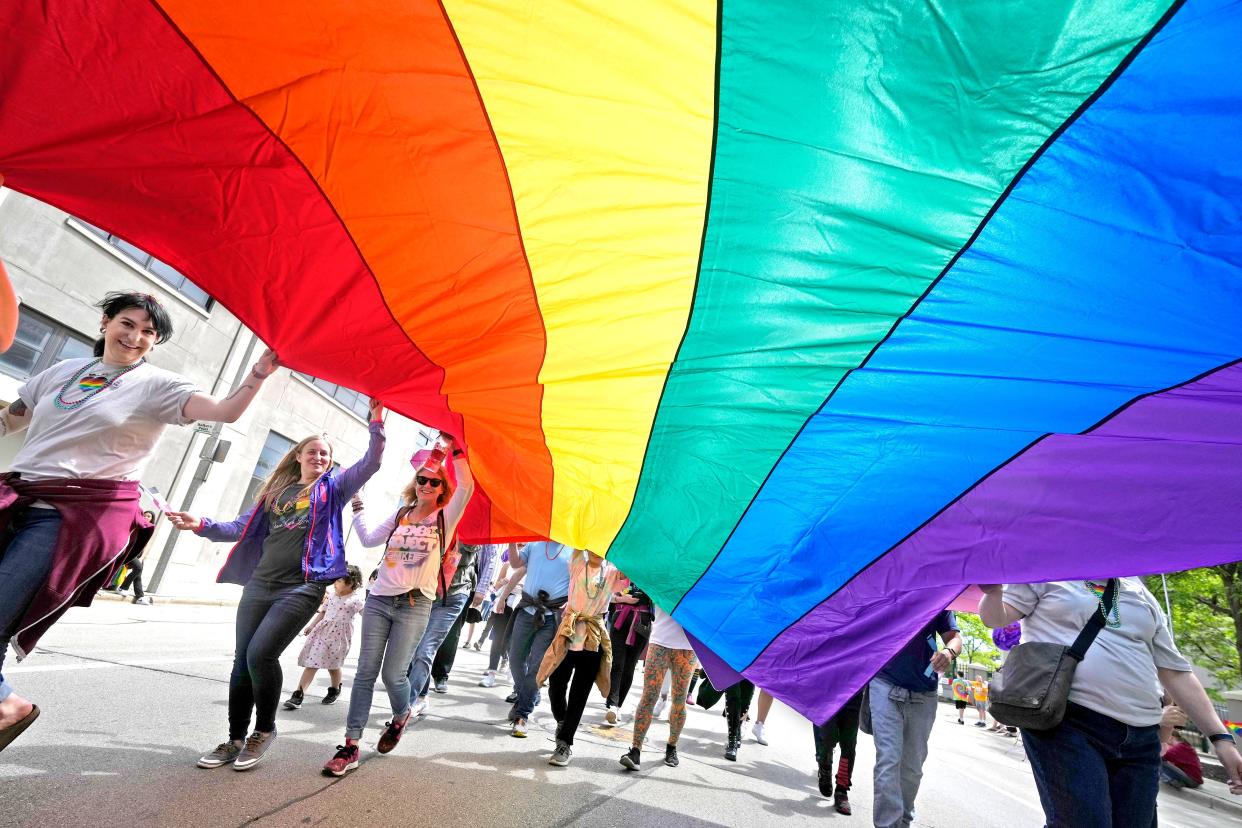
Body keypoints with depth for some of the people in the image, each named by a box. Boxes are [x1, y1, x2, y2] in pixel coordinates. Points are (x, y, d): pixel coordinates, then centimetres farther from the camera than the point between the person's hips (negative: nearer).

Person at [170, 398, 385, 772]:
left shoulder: (333, 488, 6)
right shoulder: (276, 489, 16)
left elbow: (370, 463, -7)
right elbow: (242, 528, 15)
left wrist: (376, 424, -16)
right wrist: (202, 525, -1)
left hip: (302, 587, -5)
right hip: (259, 584, 5)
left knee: (261, 654, -15)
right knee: (242, 661, 6)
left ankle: (265, 730, 7)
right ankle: (236, 740, 23)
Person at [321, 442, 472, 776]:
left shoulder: (445, 518, 1)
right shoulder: (399, 515, 14)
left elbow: (466, 488, -16)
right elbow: (369, 539, 8)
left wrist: (455, 450, -17)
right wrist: (357, 506, 8)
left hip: (415, 605, -3)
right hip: (379, 600, 4)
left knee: (393, 673, -1)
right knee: (366, 671, 2)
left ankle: (400, 717, 31)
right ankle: (351, 745, 11)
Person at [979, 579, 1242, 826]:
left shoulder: (1141, 594, 19)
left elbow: (1176, 672, 20)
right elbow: (995, 617, -3)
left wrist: (1220, 736, 13)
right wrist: (993, 590, -25)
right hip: (1066, 723, -6)